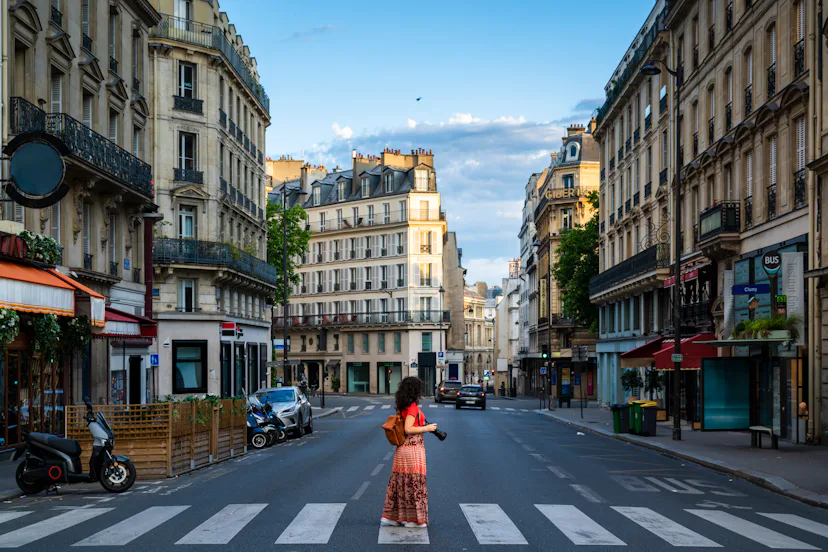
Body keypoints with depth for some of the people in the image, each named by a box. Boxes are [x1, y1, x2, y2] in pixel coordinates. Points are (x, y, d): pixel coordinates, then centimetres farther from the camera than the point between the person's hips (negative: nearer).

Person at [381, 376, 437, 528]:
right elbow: (408, 429, -20)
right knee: (414, 483, 0)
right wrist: (427, 428, -12)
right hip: (413, 449, -9)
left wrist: (424, 427, 18)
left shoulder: (402, 406, 10)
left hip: (402, 448, 9)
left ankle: (389, 517, 15)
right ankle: (413, 519, 6)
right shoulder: (413, 407, -16)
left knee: (400, 482, 12)